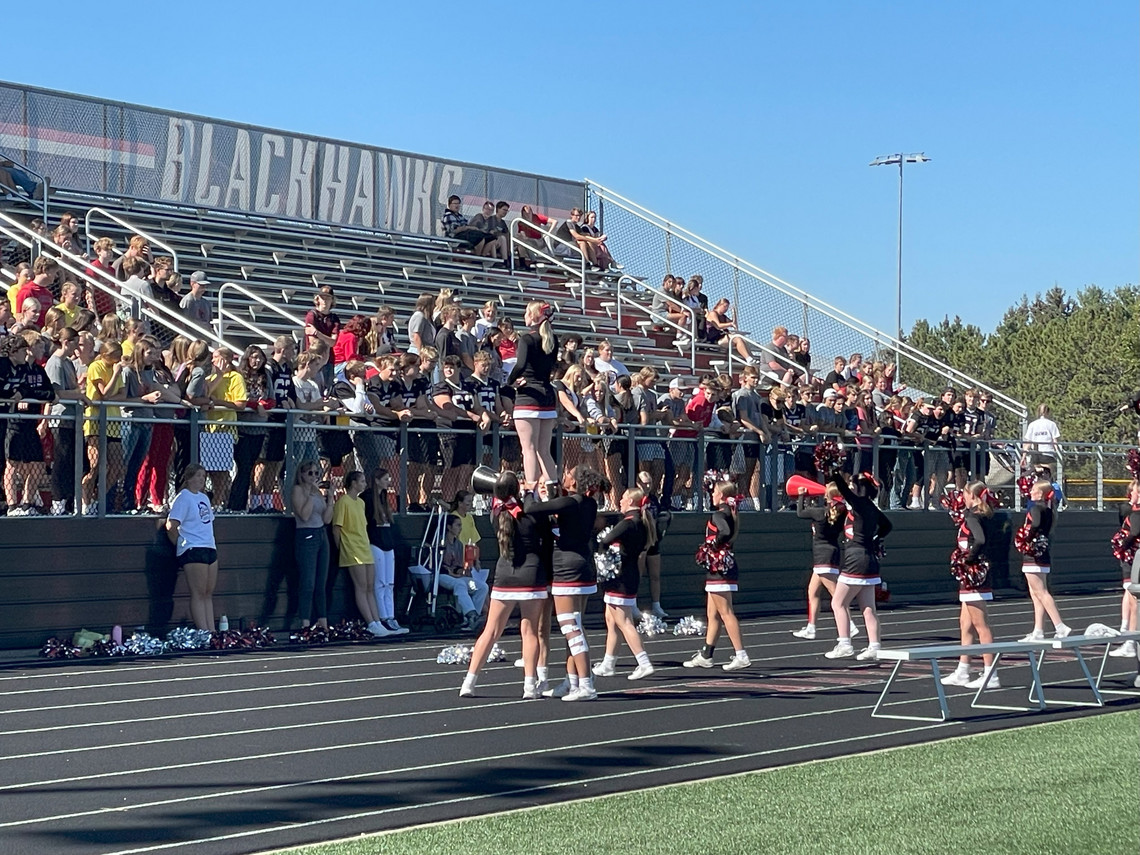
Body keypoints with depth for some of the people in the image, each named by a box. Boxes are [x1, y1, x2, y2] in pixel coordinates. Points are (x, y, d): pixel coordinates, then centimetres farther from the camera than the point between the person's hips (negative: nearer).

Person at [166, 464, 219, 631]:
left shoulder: (204, 497, 18)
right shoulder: (183, 498, -8)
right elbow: (171, 526, -13)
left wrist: (212, 545, 16)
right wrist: (180, 545, -3)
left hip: (210, 548, 8)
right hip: (193, 549, -8)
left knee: (209, 593, 7)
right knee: (198, 594, -7)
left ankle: (212, 632, 7)